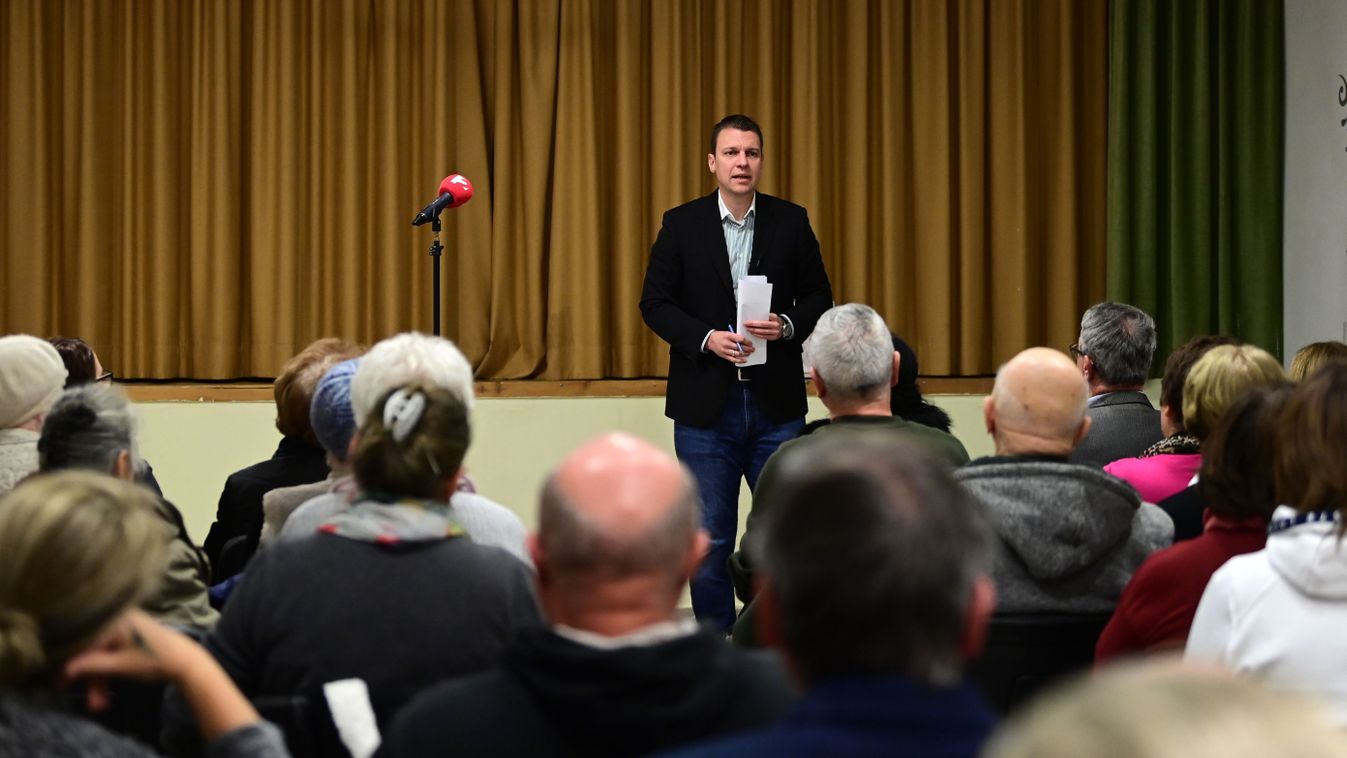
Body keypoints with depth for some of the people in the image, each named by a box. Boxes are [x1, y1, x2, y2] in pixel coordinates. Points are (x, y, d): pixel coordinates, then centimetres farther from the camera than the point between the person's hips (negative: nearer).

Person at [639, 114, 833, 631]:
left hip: (777, 404, 1)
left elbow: (818, 297, 7)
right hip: (706, 403, -1)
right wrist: (706, 337, -15)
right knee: (709, 539, 6)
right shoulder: (682, 224, 1)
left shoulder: (791, 222, 3)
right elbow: (655, 303, 0)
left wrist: (787, 326, -14)